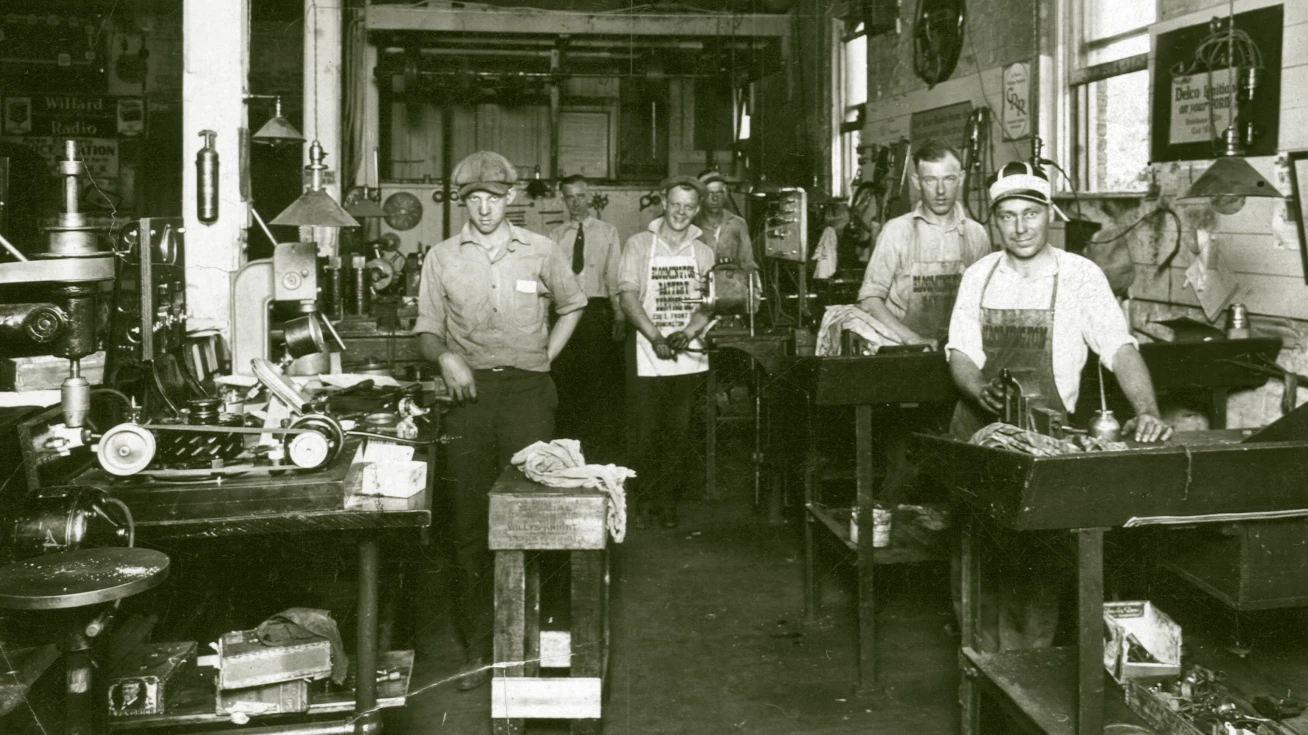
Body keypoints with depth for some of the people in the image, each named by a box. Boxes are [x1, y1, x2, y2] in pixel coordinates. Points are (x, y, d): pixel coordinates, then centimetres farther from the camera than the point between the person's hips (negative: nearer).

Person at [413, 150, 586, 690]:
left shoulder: (541, 251, 8)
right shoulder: (442, 258, 9)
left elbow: (571, 306, 22)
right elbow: (426, 330, 9)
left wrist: (543, 357, 11)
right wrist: (444, 356, -13)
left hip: (527, 390, -1)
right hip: (470, 393, 1)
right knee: (470, 520, 1)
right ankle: (478, 647, 10)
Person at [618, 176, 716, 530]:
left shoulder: (703, 251, 8)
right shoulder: (639, 244, 2)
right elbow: (629, 297, -5)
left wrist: (687, 333, -13)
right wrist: (656, 338, -16)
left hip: (688, 355, 2)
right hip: (646, 355, -2)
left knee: (678, 431, 3)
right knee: (644, 431, 0)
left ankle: (668, 501, 13)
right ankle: (644, 501, 12)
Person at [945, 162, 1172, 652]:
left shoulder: (1080, 276, -3)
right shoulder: (978, 276, 7)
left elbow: (1120, 348, -11)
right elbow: (959, 353, 4)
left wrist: (1148, 412, -28)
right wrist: (980, 388, -18)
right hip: (977, 432, 3)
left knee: (1034, 553, -8)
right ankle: (985, 658, 17)